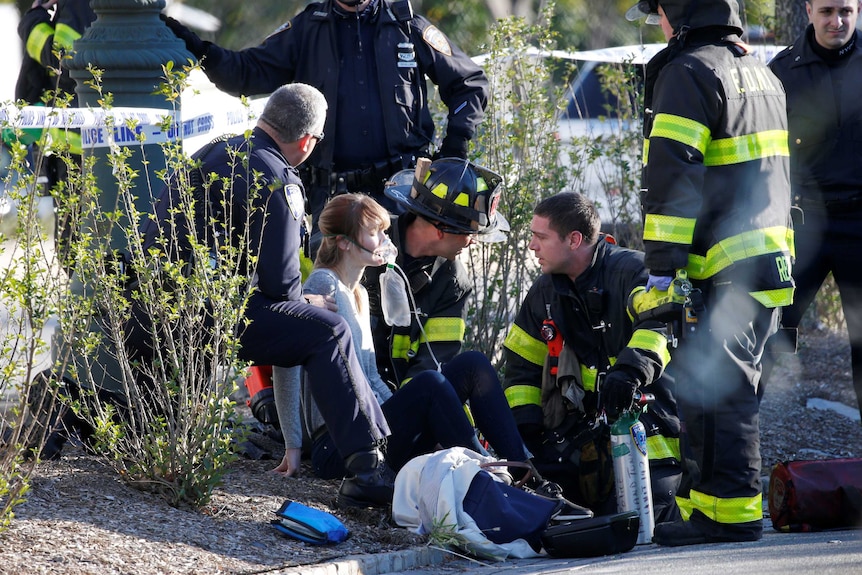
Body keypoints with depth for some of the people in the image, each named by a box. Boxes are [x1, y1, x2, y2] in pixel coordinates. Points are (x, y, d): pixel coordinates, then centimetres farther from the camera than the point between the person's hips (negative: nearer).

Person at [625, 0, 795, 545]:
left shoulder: (688, 72, -10)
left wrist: (662, 268, -18)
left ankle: (729, 511, -9)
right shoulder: (761, 72, 19)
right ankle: (706, 499, 20)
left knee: (712, 386, -8)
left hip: (722, 269, -10)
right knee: (732, 384, 15)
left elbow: (674, 176, -17)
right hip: (772, 260, 10)